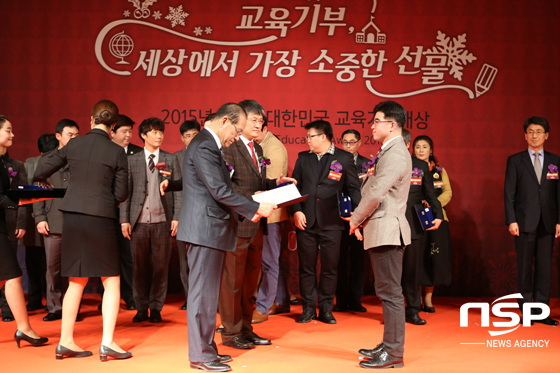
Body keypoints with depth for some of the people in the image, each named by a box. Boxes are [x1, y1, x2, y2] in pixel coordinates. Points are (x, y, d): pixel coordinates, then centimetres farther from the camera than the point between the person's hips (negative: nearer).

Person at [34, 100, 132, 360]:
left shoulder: (74, 145, 3)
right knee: (111, 282, 6)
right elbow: (121, 194, -4)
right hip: (101, 218, -4)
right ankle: (107, 343, 0)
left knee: (76, 282, 14)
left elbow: (40, 173, 7)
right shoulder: (116, 152, -6)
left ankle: (65, 342, 19)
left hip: (72, 216, 4)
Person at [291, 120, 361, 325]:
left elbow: (353, 188, 4)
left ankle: (326, 310, 15)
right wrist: (296, 211, -2)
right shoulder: (303, 158, 11)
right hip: (306, 221, 2)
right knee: (306, 267, 6)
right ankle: (308, 309, 17)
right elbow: (295, 186, 11)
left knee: (329, 267, 3)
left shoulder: (344, 158, 3)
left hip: (331, 223, -2)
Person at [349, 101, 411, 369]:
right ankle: (389, 345, 24)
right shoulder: (389, 152, 18)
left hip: (387, 230, -11)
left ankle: (393, 353, -1)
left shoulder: (396, 154, -16)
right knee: (387, 291, 15)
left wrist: (355, 220, -9)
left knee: (390, 292, -6)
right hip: (381, 230, 11)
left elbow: (376, 194, -22)